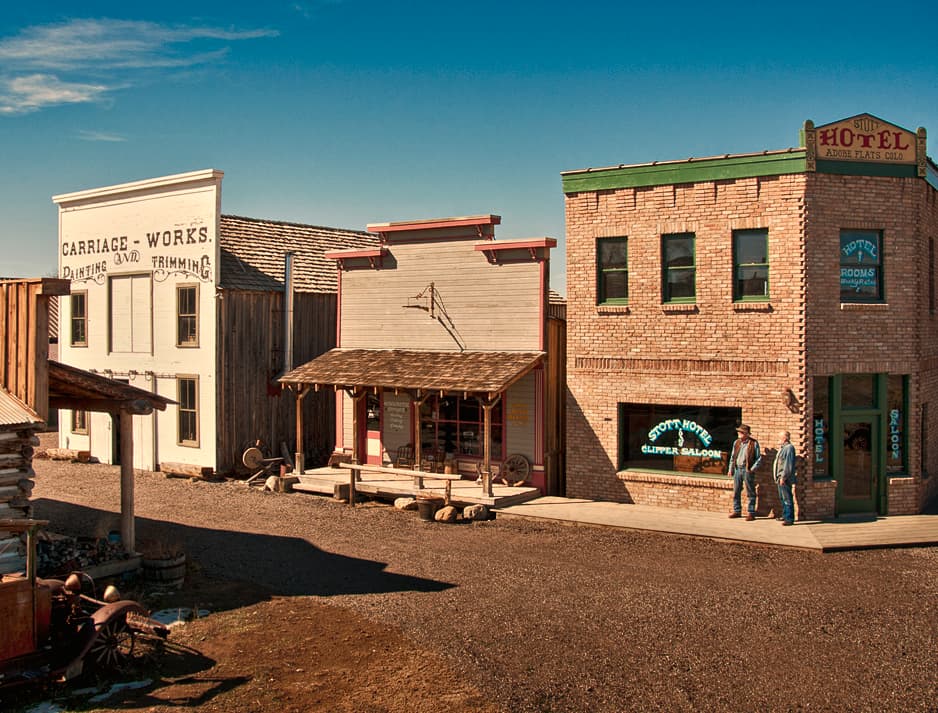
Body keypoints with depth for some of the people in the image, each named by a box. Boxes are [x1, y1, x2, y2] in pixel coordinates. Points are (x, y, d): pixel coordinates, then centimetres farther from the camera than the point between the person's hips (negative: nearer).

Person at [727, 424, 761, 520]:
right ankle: (737, 511, 20)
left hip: (747, 470, -5)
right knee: (736, 492, 10)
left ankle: (751, 513, 5)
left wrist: (752, 469, -12)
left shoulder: (754, 443, -5)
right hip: (737, 469, 5)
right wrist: (731, 469, 12)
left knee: (750, 493, 0)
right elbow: (732, 456, 17)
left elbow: (759, 458, -3)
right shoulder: (736, 442, 10)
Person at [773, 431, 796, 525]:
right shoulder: (783, 448, 17)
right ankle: (785, 516, 28)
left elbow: (788, 464, -21)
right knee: (782, 498, 18)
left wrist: (783, 477, -22)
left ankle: (789, 519, -5)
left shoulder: (789, 448, -15)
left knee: (787, 498, -7)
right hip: (780, 478, 11)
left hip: (785, 478, -11)